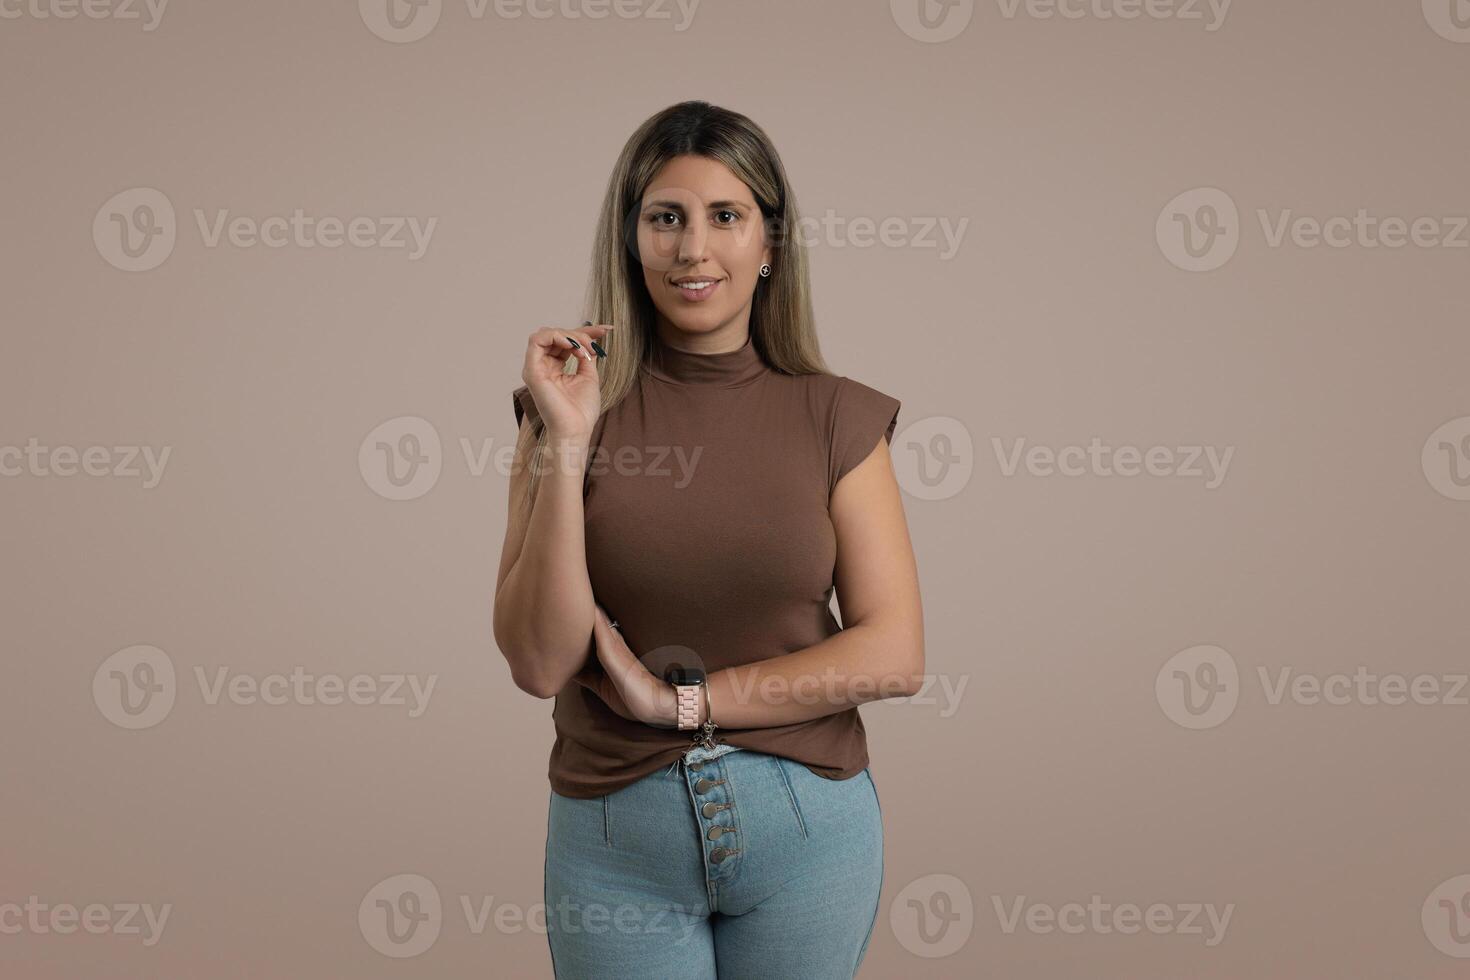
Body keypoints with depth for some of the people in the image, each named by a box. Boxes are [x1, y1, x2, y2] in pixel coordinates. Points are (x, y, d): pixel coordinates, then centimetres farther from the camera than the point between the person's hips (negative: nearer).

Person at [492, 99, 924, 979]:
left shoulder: (836, 417, -3)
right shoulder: (573, 409, -3)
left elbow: (894, 656, -8)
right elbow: (539, 662, -10)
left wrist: (681, 697, -12)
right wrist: (566, 444, -17)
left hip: (805, 827, 1)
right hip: (616, 830, -1)